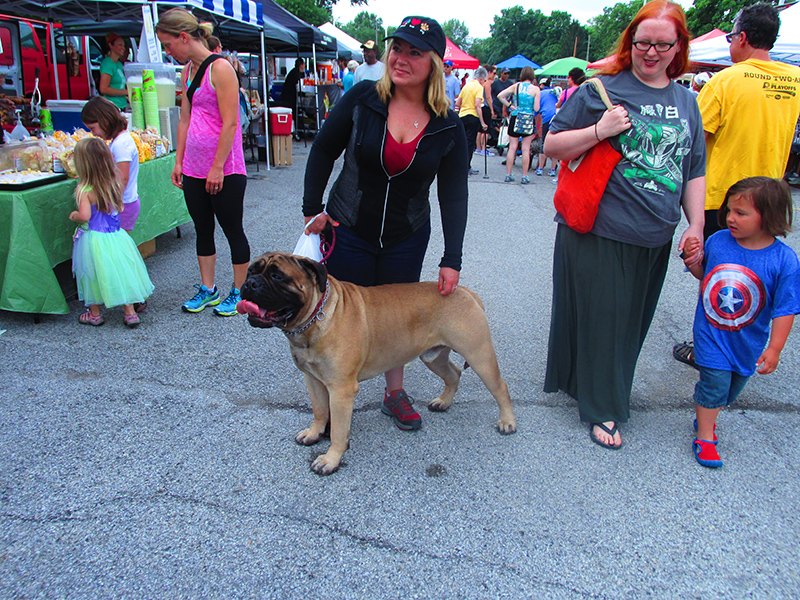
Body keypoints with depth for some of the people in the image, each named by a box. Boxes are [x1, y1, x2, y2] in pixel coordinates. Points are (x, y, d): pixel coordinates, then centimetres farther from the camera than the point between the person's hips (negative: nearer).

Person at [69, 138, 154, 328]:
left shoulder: (85, 191, -17)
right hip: (115, 237, 5)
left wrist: (74, 216, -5)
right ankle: (130, 312, 14)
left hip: (93, 239, -4)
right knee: (121, 273, 11)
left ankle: (95, 314, 24)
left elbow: (84, 216, -24)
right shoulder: (113, 184, -1)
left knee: (94, 276, 11)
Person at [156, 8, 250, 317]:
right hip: (194, 170, 8)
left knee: (233, 230, 4)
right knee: (202, 229, 14)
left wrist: (218, 167, -17)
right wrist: (179, 161, 12)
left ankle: (237, 292, 18)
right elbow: (185, 119, 16)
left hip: (224, 170, -8)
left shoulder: (220, 68, -12)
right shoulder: (187, 71, 12)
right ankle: (208, 289, 26)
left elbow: (229, 123, -17)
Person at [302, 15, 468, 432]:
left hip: (406, 240, 1)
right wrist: (312, 208, -4)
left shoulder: (448, 129, -8)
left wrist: (452, 260, -11)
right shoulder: (362, 99, -10)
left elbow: (454, 196, -6)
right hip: (347, 231, -1)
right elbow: (323, 151, 0)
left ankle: (395, 392, 33)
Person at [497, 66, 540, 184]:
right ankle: (524, 176, 5)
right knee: (526, 149, 3)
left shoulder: (516, 86, 1)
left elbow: (500, 96, -3)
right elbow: (536, 109, -8)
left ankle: (508, 174, 7)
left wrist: (509, 106, 4)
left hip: (515, 118, 2)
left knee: (512, 147, 6)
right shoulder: (535, 89, -5)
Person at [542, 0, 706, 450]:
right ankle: (604, 410, 20)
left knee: (632, 320, 14)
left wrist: (696, 227, 9)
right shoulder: (603, 89, -2)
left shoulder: (687, 102, 12)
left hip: (654, 239, 5)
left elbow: (695, 172, 16)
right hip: (598, 232, -5)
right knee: (600, 318, 3)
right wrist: (600, 130, -17)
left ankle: (605, 391, 35)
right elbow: (551, 146, -3)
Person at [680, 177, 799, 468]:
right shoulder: (717, 241, -11)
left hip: (748, 342, 1)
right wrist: (692, 262, -13)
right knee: (714, 382, -1)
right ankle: (705, 436, 16)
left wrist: (774, 349, -12)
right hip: (710, 333, -1)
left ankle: (706, 416, 43)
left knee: (732, 387, 17)